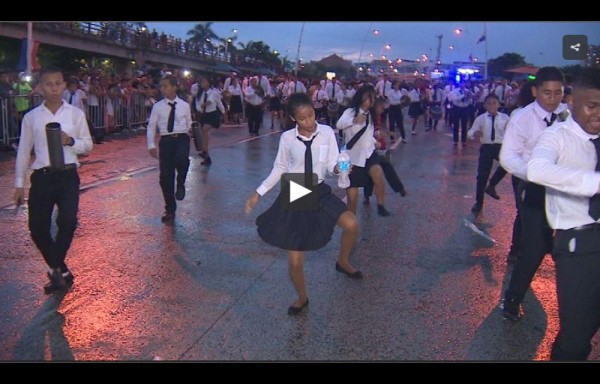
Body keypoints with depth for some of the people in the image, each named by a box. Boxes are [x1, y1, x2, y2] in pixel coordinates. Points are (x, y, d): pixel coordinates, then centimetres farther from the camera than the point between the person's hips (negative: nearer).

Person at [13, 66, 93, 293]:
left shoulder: (76, 114, 3)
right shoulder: (31, 117, 6)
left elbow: (88, 145, 8)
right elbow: (23, 151, 10)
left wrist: (71, 141, -13)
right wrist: (19, 183, 10)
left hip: (67, 175, -2)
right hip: (41, 177, 2)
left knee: (67, 221, -21)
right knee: (37, 228, 4)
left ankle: (55, 268, 2)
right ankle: (61, 271, 26)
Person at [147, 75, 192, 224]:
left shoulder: (184, 106, 6)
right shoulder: (158, 106, 5)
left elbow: (189, 125, 11)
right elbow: (151, 127, 7)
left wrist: (187, 139, 5)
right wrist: (151, 145, -1)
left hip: (182, 139, -1)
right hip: (166, 140, 2)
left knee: (181, 158, -36)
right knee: (165, 176, 1)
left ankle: (181, 184, -2)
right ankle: (170, 210, 19)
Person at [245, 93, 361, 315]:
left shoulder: (327, 132, -11)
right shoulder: (287, 138, -10)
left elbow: (331, 164, -5)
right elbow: (279, 169, 2)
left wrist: (337, 168, -28)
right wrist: (258, 193, 0)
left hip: (319, 192, 1)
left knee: (352, 225, -21)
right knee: (295, 261, 1)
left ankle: (343, 262, 15)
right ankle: (302, 298, 32)